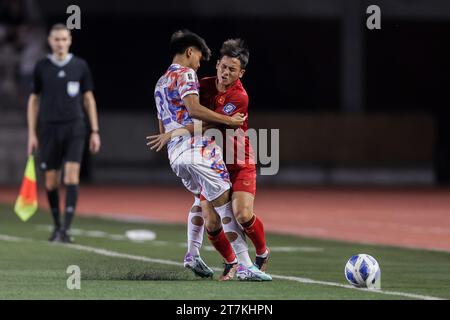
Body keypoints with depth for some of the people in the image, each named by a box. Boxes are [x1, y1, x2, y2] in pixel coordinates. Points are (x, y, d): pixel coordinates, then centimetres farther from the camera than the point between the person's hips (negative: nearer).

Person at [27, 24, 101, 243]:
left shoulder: (80, 66, 4)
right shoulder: (41, 67, 4)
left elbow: (88, 99, 9)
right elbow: (33, 100, 9)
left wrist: (95, 131, 5)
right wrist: (32, 134, 3)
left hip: (74, 128, -1)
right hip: (48, 128, 1)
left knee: (71, 176, -14)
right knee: (51, 181, 4)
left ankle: (66, 228, -17)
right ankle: (56, 225, 22)